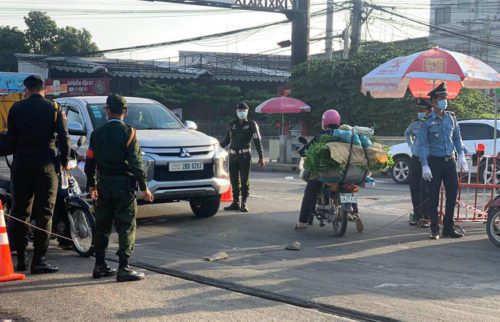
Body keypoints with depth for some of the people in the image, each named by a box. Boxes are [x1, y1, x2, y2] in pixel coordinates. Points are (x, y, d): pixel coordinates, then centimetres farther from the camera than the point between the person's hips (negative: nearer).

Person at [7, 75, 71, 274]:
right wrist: (65, 161, 7)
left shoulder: (16, 108, 4)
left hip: (21, 164, 3)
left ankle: (21, 259, 14)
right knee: (44, 213, 1)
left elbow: (11, 138, 6)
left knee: (20, 212, 12)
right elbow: (63, 138, -5)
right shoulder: (54, 108, -3)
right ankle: (38, 260, -2)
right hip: (46, 165, -2)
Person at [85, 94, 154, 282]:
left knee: (102, 225, 14)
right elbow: (136, 162, -12)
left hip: (104, 184, 5)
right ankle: (123, 268, -7)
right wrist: (144, 187, -8)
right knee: (126, 226, -3)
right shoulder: (128, 132, -9)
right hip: (124, 184, -5)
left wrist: (91, 184, 20)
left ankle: (100, 266, 18)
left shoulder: (97, 133, 5)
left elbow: (90, 161, 9)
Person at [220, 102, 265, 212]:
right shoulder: (232, 124, 14)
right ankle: (235, 202, 14)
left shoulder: (251, 124, 2)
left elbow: (257, 141, -2)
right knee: (234, 180, 7)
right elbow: (227, 140, 17)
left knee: (244, 181, -3)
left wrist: (261, 157, -9)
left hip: (245, 156, -4)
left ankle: (244, 203, 1)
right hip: (233, 155, 4)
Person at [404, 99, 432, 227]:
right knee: (414, 188, 9)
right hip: (415, 159, 6)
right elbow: (407, 133, 31)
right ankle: (416, 215, 19)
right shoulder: (415, 123, 10)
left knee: (425, 190, -6)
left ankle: (425, 217, 2)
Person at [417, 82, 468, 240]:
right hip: (434, 162, -4)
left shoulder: (451, 117, 7)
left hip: (450, 161, 4)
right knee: (434, 197, 1)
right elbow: (422, 144, -9)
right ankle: (434, 230, 9)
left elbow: (457, 137, 15)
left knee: (452, 194, 6)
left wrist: (461, 156, 5)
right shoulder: (427, 121, -7)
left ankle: (448, 228, 17)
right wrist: (425, 166, -15)